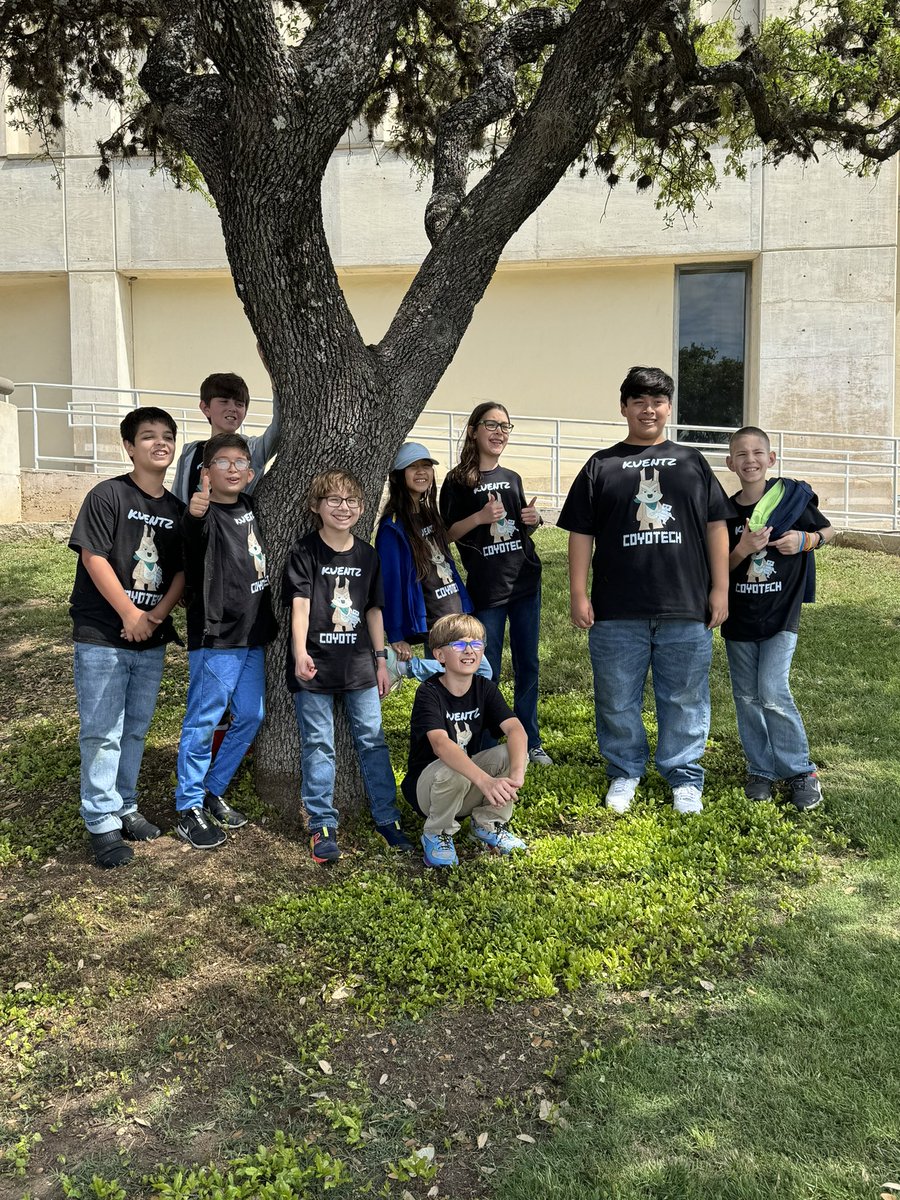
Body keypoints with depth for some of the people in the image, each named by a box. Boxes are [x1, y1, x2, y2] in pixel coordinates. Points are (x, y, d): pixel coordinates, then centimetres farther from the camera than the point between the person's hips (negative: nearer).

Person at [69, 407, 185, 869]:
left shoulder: (177, 509, 7)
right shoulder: (108, 495, -9)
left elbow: (181, 570, 6)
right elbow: (93, 557, -14)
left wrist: (159, 613, -9)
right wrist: (129, 614, -16)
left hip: (150, 639, 6)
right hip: (102, 636, -5)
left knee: (135, 730, 15)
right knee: (102, 733, 0)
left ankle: (125, 808, 30)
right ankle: (102, 823, 11)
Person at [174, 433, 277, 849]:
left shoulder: (250, 507, 8)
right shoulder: (206, 516, -12)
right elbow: (194, 532, -37)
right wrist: (195, 514, -57)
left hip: (253, 635, 8)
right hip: (215, 637, -8)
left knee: (250, 717, 13)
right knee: (203, 723, -1)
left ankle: (213, 792, 28)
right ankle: (189, 809, 12)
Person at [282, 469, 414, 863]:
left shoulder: (367, 556, 8)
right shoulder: (305, 553, -6)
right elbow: (299, 605, -17)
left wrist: (381, 660, 13)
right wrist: (300, 653, -30)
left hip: (359, 664, 4)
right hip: (315, 666, -4)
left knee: (372, 740, 9)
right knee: (318, 745, 4)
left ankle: (387, 818, 21)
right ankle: (322, 826, 14)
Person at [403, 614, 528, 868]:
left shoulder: (486, 689, -4)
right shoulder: (429, 694, -20)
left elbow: (516, 729, -20)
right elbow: (441, 745, -38)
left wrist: (516, 774, -42)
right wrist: (486, 781, -53)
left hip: (470, 791, 4)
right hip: (426, 787, -4)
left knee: (513, 752, -21)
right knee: (454, 771, -37)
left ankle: (486, 824, 0)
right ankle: (437, 834, -8)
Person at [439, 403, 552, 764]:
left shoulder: (512, 478, 11)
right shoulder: (458, 481, -4)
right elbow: (447, 534, -4)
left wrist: (533, 520, -1)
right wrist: (479, 517, -19)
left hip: (525, 582, 5)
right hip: (486, 588, -5)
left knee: (527, 665, 11)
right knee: (487, 671, 2)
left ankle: (530, 742, 23)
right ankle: (484, 749, 15)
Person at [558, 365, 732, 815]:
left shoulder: (692, 462, 10)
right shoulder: (601, 466, 7)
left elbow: (716, 526, 9)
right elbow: (581, 534, 5)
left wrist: (720, 589, 4)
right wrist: (579, 595, -1)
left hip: (686, 609, 1)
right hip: (617, 611, 0)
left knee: (684, 698, 8)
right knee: (617, 699, 8)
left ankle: (684, 776, 23)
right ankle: (625, 772, 26)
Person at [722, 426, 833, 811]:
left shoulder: (793, 497, -6)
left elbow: (828, 531, 8)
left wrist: (805, 540, -13)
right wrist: (743, 549, -17)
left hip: (780, 615, -3)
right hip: (739, 618, 3)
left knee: (773, 694, -12)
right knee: (747, 696, 8)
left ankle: (801, 770, 6)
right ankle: (761, 768, 23)